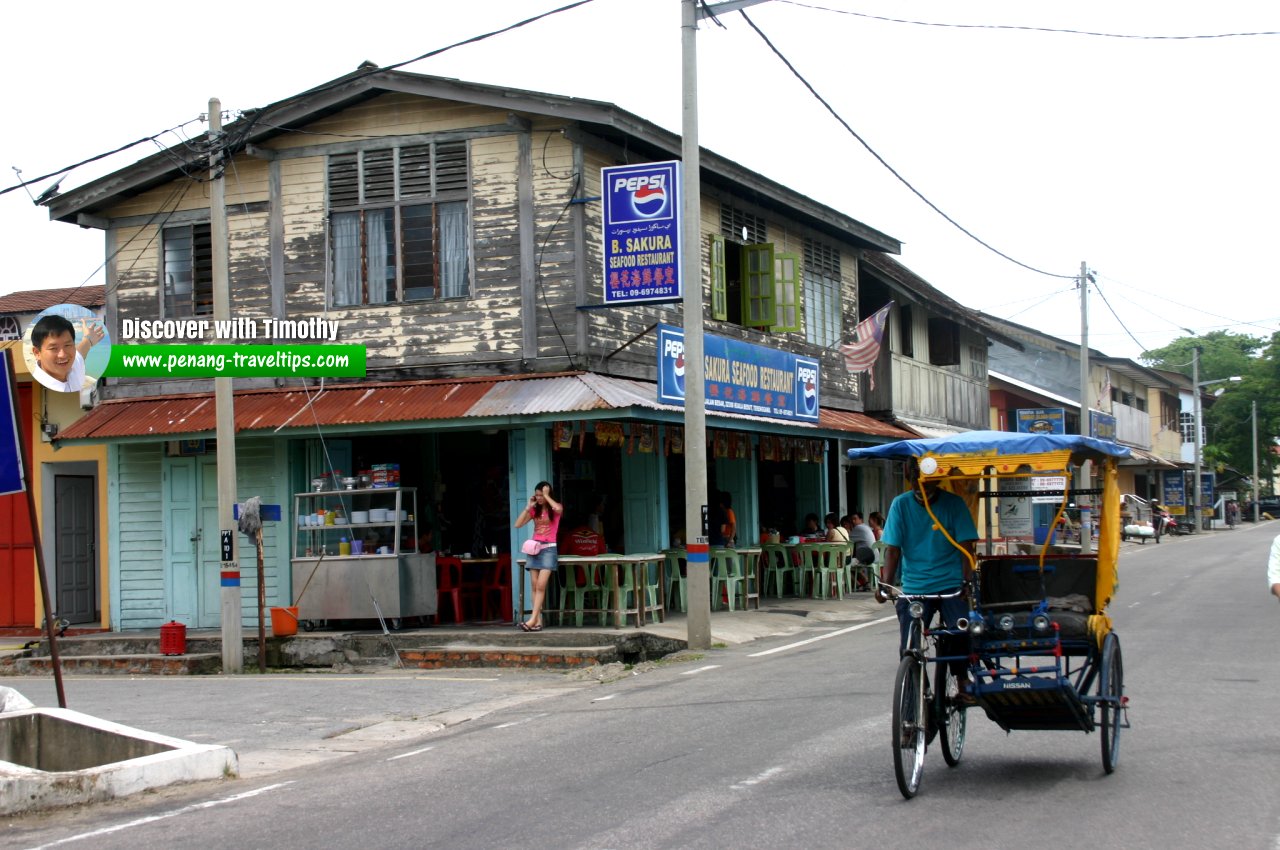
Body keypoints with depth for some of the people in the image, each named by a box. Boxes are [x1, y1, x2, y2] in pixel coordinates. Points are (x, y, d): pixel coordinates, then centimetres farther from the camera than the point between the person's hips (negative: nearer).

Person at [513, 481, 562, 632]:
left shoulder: (554, 509, 2)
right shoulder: (534, 510, 13)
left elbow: (558, 509, -25)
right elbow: (518, 524, 5)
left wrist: (547, 496, -12)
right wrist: (528, 507, 1)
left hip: (549, 549, -5)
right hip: (534, 548, 5)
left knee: (541, 586, -14)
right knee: (535, 586, -3)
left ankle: (533, 619, -18)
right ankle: (538, 621, -4)